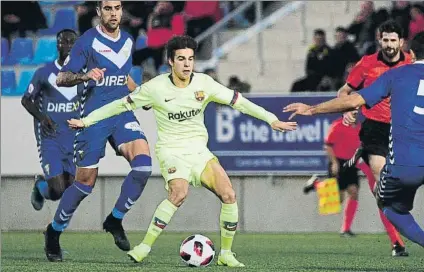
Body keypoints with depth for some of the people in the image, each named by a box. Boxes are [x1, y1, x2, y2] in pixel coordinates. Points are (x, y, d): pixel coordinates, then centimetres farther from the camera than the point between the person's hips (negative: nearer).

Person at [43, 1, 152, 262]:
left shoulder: (128, 41, 12)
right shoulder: (88, 41, -6)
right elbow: (61, 78, -7)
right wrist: (84, 76, -25)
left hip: (122, 113, 4)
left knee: (143, 163, -20)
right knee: (86, 181, -2)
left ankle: (115, 220, -2)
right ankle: (54, 231, 19)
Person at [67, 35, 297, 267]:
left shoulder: (204, 83, -4)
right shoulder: (156, 87, -10)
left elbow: (238, 101, 1)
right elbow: (122, 105, 0)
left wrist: (271, 119, -4)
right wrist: (86, 120, 0)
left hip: (199, 150, 4)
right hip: (171, 151, -4)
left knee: (228, 195, -13)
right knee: (179, 193, -32)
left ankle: (226, 254, 4)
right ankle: (144, 248, -25)